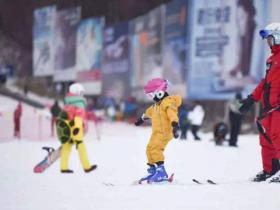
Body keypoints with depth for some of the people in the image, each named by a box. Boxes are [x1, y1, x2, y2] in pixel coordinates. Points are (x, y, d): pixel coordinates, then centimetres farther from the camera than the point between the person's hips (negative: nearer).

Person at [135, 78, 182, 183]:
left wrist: (175, 125, -43)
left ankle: (161, 172, -31)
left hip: (164, 132, -10)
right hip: (157, 132, 10)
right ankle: (152, 171, 28)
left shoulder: (169, 102, -13)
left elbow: (172, 114, -29)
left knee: (154, 148, -25)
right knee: (149, 150, 17)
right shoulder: (157, 104, 19)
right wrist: (142, 118, 57)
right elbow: (149, 111, 40)